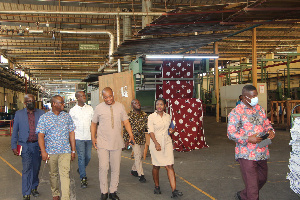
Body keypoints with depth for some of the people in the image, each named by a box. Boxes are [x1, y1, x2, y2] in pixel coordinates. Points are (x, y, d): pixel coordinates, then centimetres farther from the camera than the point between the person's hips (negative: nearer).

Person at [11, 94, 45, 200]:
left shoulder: (41, 113, 3)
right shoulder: (19, 114, 3)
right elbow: (15, 131, 6)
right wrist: (14, 146, -1)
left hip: (38, 145, 2)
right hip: (25, 145, -2)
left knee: (36, 168, 13)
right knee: (27, 169, -5)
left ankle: (34, 187, 34)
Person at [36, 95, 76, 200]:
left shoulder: (67, 116, 7)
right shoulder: (44, 118, 1)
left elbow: (71, 133, 9)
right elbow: (41, 136, -3)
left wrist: (73, 150, 7)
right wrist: (43, 151, -13)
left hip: (65, 152, 0)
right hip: (51, 152, 0)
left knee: (65, 174, -8)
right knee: (53, 174, 12)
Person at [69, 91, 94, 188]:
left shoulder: (90, 108, 7)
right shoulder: (73, 110, 1)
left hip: (88, 137, 3)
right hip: (78, 137, -3)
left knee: (88, 157, 7)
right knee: (81, 157, -5)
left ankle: (81, 169, 36)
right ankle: (83, 178, 2)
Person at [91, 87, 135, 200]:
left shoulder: (120, 106, 4)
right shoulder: (99, 108, 1)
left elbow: (126, 122, 3)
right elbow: (93, 123, 9)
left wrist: (131, 135, -11)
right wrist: (93, 137, -2)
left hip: (117, 143, 2)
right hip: (103, 143, -2)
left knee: (116, 169, 8)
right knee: (103, 168, -6)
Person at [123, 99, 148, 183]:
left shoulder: (144, 114, 7)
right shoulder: (130, 115, -7)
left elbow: (147, 125, 10)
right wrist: (126, 140, -7)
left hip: (142, 138, 6)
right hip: (134, 138, -6)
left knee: (139, 156, 14)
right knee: (137, 156, -10)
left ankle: (134, 170, 33)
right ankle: (141, 175, -6)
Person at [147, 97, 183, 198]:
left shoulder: (168, 116, 9)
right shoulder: (151, 117, -4)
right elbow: (151, 131, -11)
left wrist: (172, 130, 3)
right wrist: (156, 143, -23)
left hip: (167, 142, 3)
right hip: (155, 143, -2)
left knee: (170, 166, -5)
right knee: (156, 166, 7)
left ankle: (174, 191, -8)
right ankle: (157, 186, 27)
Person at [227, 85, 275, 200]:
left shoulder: (259, 109, 10)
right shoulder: (236, 112, -11)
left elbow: (266, 123, 20)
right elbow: (231, 133, -15)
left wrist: (270, 131, -3)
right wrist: (248, 139, -24)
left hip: (262, 153, 7)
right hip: (246, 155, -7)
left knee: (262, 178, 21)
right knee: (252, 184, -4)